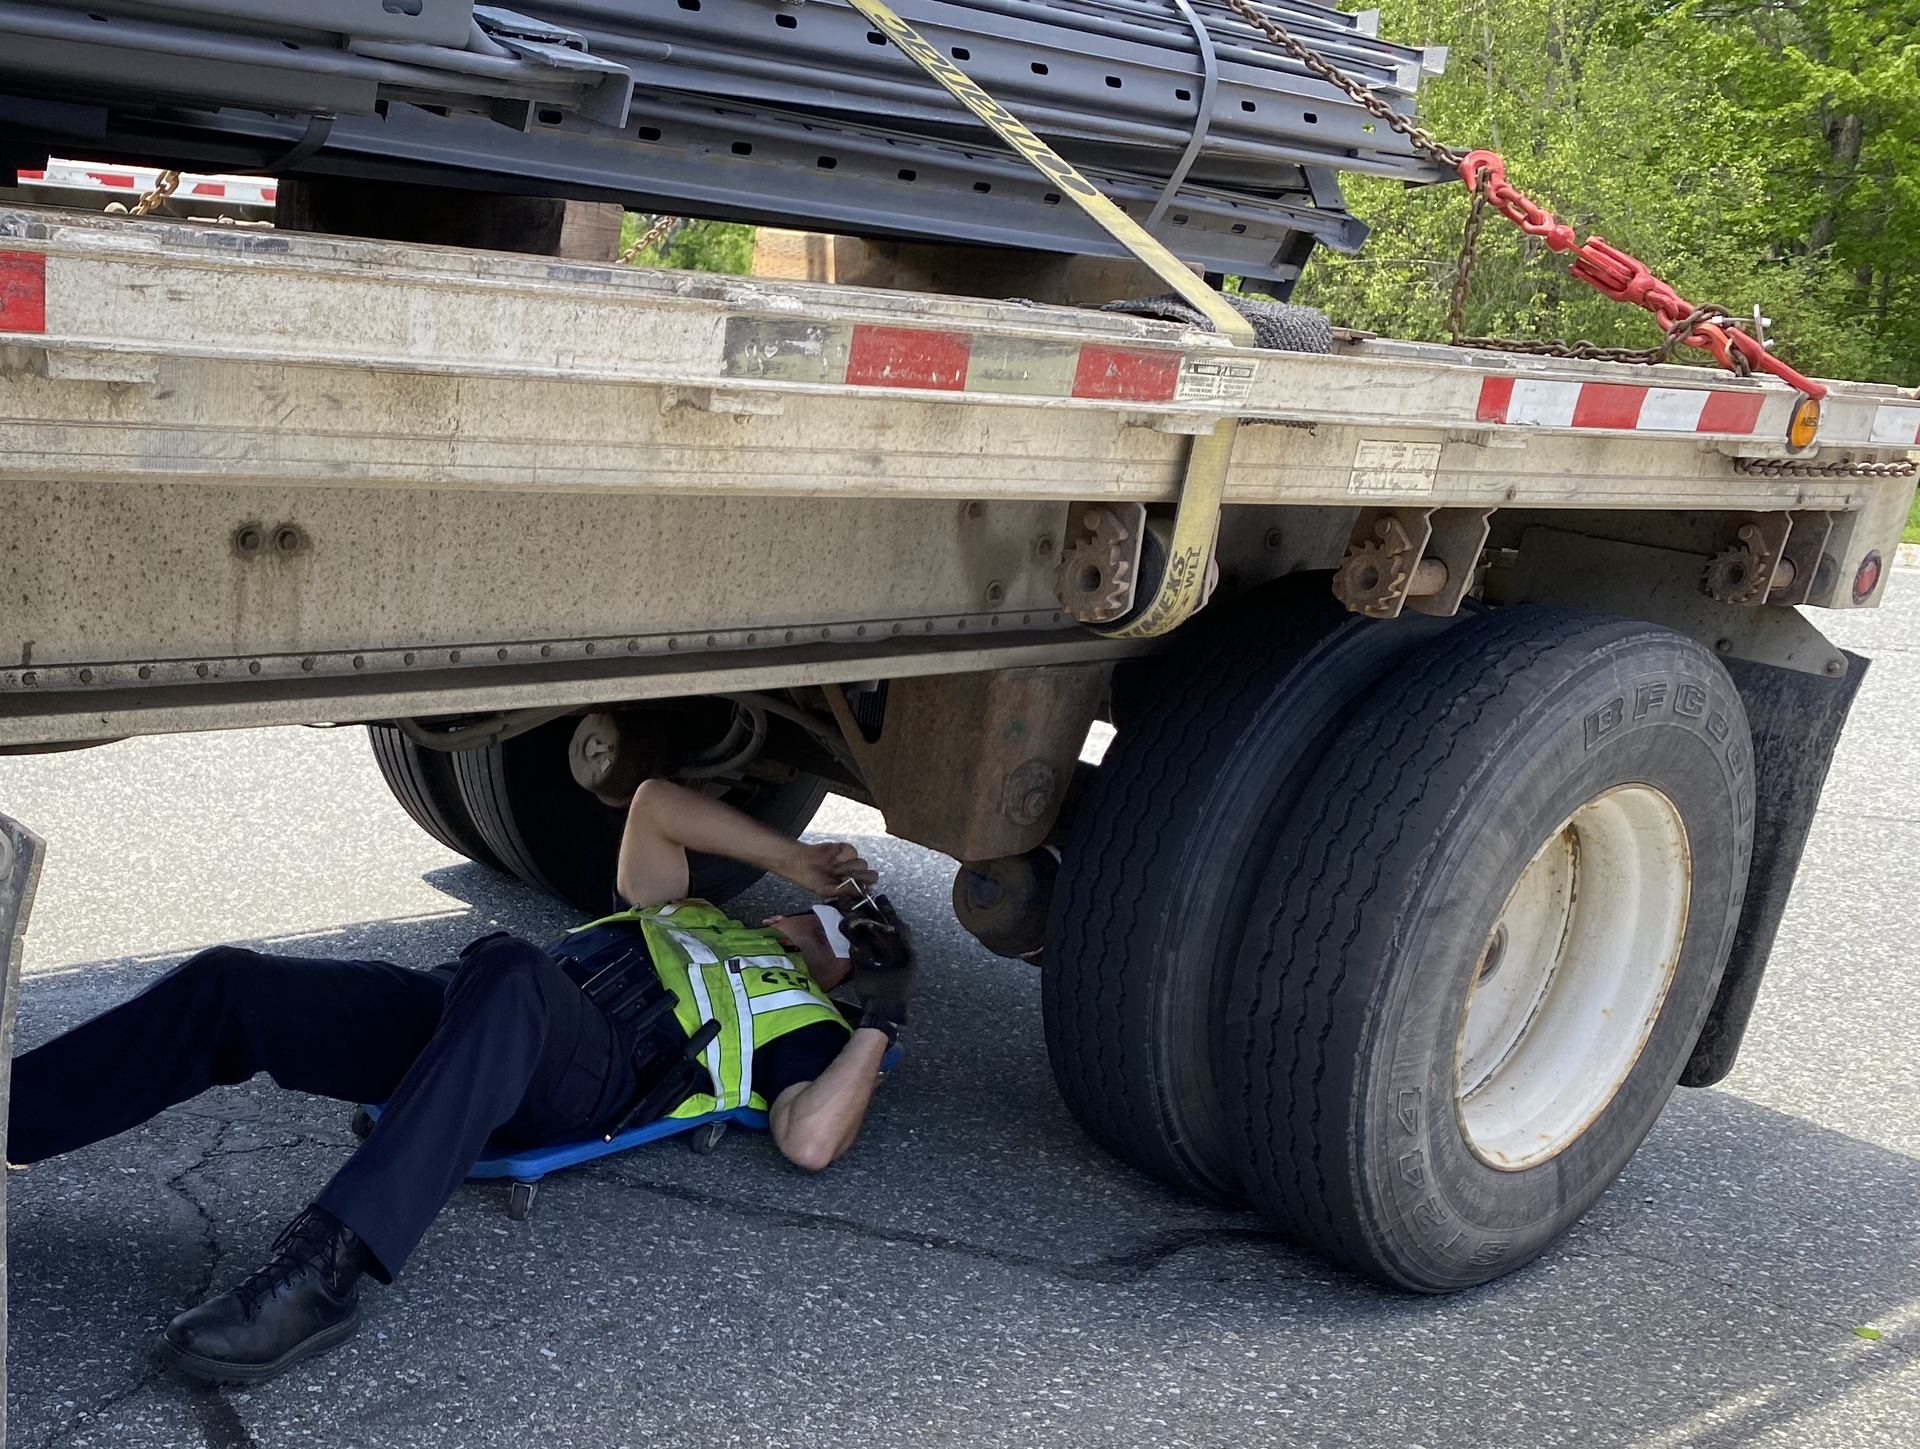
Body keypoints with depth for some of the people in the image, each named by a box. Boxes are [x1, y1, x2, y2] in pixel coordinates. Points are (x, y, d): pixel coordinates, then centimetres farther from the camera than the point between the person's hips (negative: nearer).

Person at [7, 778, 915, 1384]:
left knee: (510, 977, -43)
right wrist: (791, 858, 33)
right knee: (226, 984, -11)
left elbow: (810, 1143, -4)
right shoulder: (698, 918, 38)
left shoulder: (805, 1018, 17)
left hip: (593, 1070, -7)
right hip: (468, 1011, 8)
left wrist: (879, 1025, 4)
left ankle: (323, 1273, -52)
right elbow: (652, 805, 33)